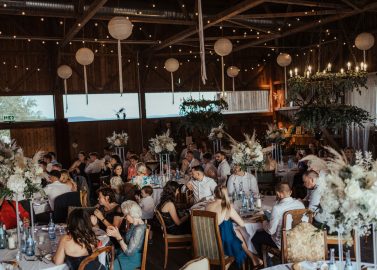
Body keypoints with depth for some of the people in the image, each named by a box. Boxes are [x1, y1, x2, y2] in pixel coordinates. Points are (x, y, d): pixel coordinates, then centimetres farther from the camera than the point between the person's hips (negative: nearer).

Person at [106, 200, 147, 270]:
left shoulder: (139, 229, -28)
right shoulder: (134, 224, 1)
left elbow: (129, 252, -25)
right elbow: (126, 240, 8)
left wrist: (118, 236, -21)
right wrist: (115, 231, -4)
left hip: (132, 259, -9)